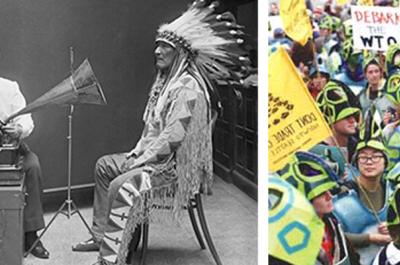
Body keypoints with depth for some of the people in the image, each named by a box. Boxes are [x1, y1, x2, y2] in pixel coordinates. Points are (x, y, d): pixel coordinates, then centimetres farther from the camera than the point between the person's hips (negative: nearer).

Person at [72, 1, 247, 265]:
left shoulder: (188, 88, -21)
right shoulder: (166, 81, 13)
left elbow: (172, 137, -27)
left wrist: (139, 162, -19)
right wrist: (136, 152, 5)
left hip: (179, 165, -11)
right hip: (157, 156, 11)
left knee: (122, 186, -28)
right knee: (105, 165, 15)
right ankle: (101, 235, 18)